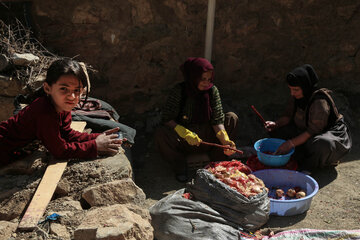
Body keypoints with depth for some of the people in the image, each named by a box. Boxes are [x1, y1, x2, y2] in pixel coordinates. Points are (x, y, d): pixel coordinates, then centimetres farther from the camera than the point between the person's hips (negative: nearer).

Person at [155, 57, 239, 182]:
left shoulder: (213, 90, -6)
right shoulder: (179, 91, -15)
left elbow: (217, 120, -10)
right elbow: (166, 119, -18)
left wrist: (225, 141, -28)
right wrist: (186, 134, -33)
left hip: (207, 138, 3)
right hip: (183, 140, -3)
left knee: (232, 118, -13)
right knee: (161, 133, -32)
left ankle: (218, 159, -6)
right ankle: (180, 165, -8)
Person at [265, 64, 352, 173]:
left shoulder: (320, 101, -29)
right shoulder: (296, 96, -5)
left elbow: (313, 131, -30)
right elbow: (288, 116, 5)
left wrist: (291, 143, -32)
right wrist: (276, 124, -16)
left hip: (330, 132, -8)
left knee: (322, 145, -45)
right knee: (276, 131, -7)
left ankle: (308, 167, -12)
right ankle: (304, 160, -9)